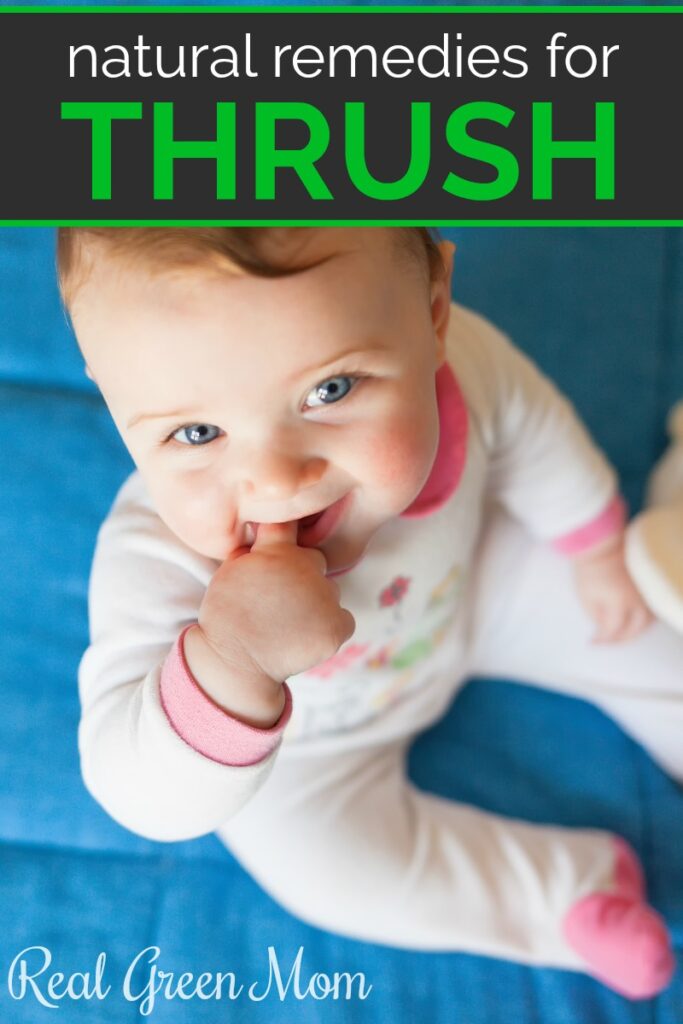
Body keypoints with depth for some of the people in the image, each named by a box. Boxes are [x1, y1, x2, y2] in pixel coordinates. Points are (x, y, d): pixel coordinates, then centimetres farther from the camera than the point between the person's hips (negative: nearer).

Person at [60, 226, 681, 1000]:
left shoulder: (464, 363, -36)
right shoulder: (158, 559, -46)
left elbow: (534, 436, -11)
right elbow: (147, 803, -47)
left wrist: (596, 549, 6)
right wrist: (229, 661, -65)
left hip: (463, 585, 3)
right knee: (325, 875, -11)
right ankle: (570, 885, 12)